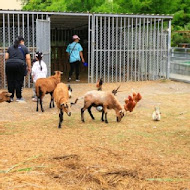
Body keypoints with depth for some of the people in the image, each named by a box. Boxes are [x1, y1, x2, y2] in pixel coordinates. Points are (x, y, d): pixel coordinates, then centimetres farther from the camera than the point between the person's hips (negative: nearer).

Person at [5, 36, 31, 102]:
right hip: (20, 65, -3)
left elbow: (6, 57, 13)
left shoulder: (10, 48, 20)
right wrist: (29, 67, 8)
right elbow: (28, 58, 3)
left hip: (9, 65, 3)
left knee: (10, 82, 7)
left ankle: (11, 97, 10)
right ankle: (19, 97, 4)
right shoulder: (24, 48, 11)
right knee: (19, 81, 1)